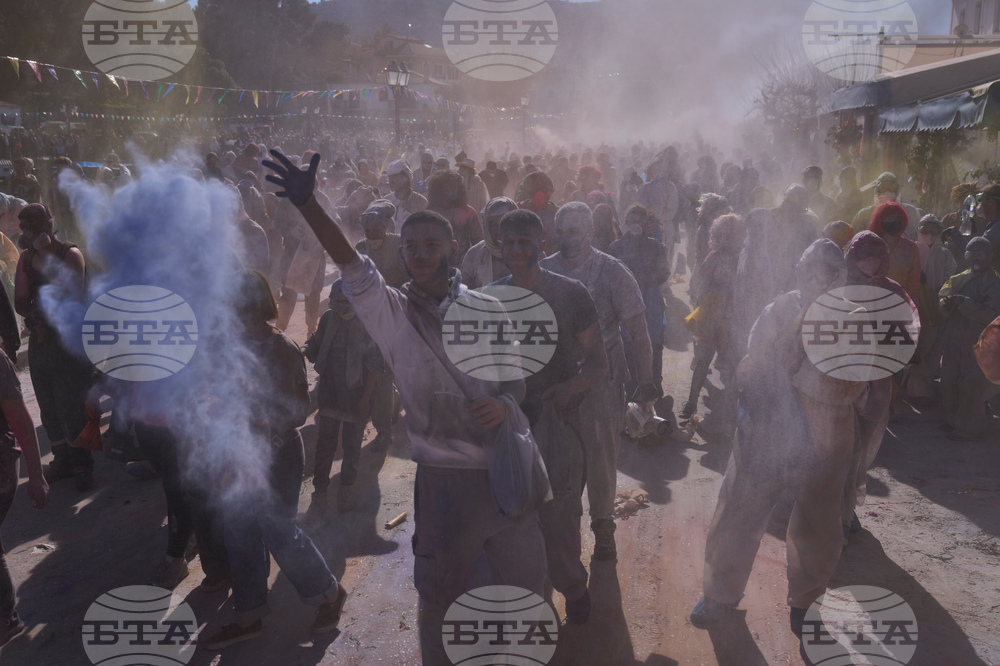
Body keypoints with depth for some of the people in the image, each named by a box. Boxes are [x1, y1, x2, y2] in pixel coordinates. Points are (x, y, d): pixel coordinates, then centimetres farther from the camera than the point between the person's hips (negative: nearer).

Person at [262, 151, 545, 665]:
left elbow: (515, 377, 11)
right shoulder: (392, 312, -5)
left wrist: (504, 402, -12)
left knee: (527, 583, 19)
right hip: (445, 481, -3)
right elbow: (352, 266, -23)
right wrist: (307, 204, -37)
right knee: (441, 599, 13)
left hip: (506, 471, 3)